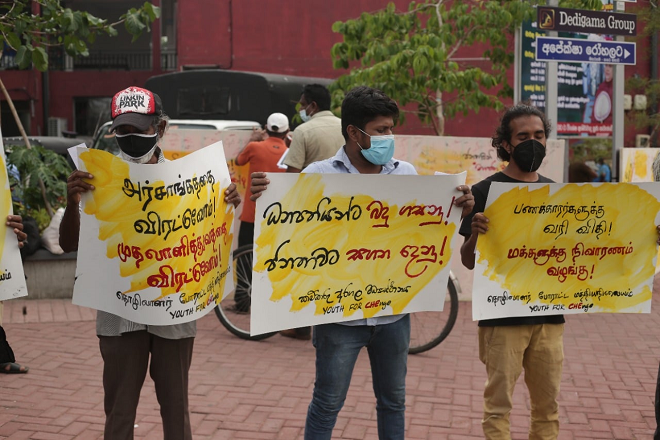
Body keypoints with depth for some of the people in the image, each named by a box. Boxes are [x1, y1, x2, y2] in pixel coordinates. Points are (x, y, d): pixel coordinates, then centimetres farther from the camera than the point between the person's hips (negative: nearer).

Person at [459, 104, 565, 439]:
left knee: (548, 405, 11)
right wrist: (475, 234, -26)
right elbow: (469, 261, -5)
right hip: (502, 315, -4)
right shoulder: (485, 191, -4)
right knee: (499, 404, 2)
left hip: (549, 314, 4)